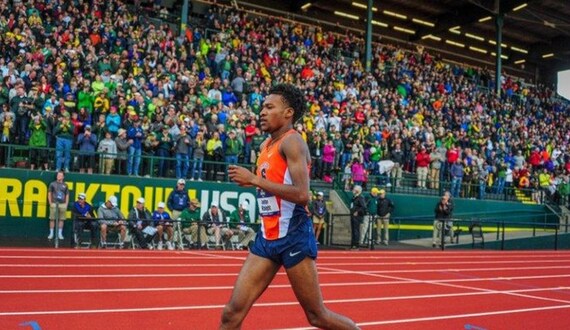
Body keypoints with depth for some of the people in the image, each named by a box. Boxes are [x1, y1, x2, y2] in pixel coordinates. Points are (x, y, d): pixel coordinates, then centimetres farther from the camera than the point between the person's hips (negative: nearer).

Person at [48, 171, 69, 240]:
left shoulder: (65, 185, 10)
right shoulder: (52, 184, 5)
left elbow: (67, 195, 11)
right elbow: (49, 194, 6)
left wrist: (66, 205, 4)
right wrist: (50, 203, -2)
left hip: (62, 204, 1)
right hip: (54, 204, -1)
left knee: (61, 219, 3)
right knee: (52, 219, -1)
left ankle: (60, 234, 10)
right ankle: (51, 233, 6)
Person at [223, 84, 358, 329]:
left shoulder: (292, 142, -11)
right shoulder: (266, 146, 15)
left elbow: (302, 194, -24)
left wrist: (255, 180, -22)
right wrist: (251, 181, 11)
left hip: (293, 236, -8)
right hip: (267, 237, 8)